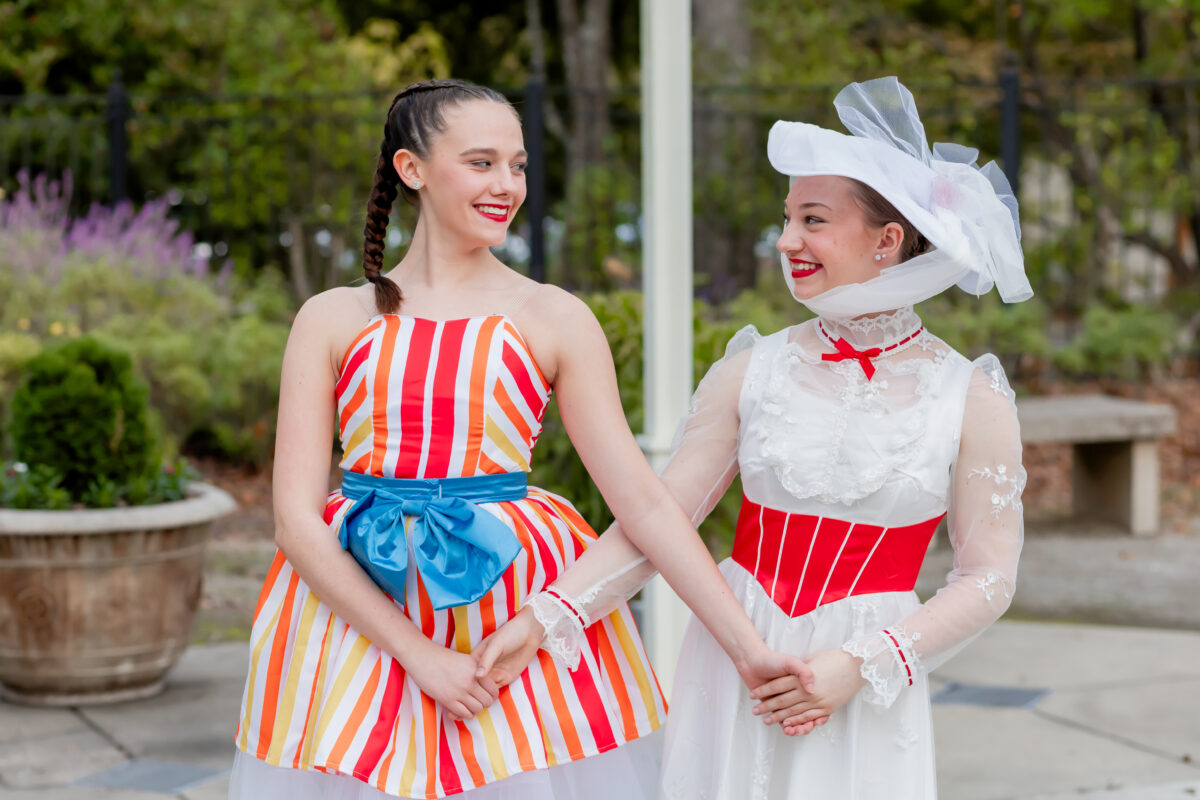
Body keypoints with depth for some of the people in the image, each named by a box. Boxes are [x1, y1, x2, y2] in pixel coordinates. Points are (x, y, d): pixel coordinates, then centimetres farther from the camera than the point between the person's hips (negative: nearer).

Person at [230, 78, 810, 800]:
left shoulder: (554, 319, 3)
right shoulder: (334, 320, 4)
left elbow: (643, 503, -1)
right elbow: (298, 521, -2)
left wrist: (750, 650, -8)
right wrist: (417, 654, -11)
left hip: (515, 609, 0)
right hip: (356, 604, 0)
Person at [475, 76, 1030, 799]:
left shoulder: (972, 400, -3)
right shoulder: (754, 372, 1)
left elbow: (989, 576, -4)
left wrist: (859, 666, -14)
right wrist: (543, 619, -12)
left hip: (866, 690, -2)